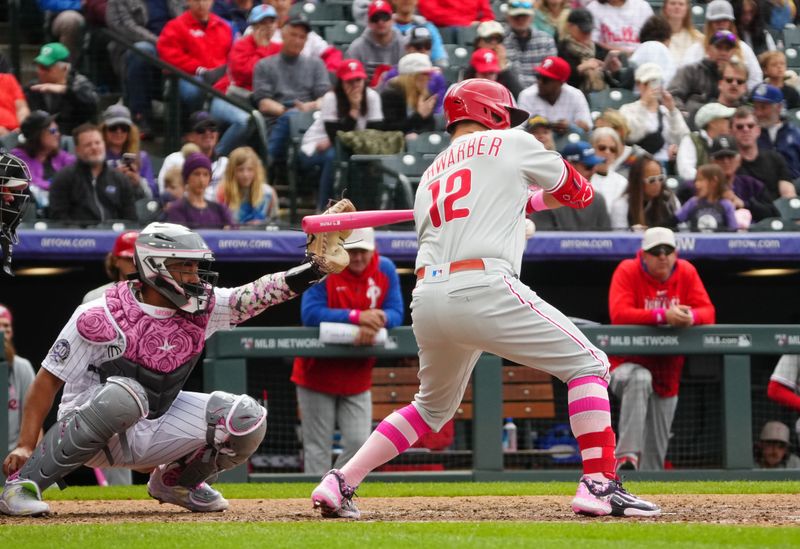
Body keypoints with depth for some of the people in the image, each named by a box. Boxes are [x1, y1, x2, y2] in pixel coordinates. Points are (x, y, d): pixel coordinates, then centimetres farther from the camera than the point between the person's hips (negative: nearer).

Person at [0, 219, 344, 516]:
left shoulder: (202, 308, -5)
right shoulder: (102, 317, -19)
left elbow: (264, 293, -12)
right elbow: (48, 381, -14)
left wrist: (319, 265, -28)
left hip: (154, 429, 6)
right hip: (89, 433, -6)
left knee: (246, 419, -10)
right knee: (124, 394, -40)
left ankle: (174, 482, 15)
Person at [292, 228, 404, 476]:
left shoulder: (385, 269, -1)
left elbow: (396, 314, -7)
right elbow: (310, 314, -24)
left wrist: (376, 320, -31)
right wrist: (357, 316, -35)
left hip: (357, 379, 4)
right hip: (318, 374, -4)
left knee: (359, 443, -1)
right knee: (318, 448, -3)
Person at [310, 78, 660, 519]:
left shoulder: (430, 174, 28)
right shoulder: (509, 144, 12)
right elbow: (578, 193, 21)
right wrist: (537, 197, 40)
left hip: (426, 298, 7)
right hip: (482, 288, -7)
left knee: (433, 405, 27)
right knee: (588, 365, 1)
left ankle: (339, 483, 20)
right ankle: (599, 486, -12)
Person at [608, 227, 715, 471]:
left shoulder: (686, 272, 1)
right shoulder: (628, 271, -11)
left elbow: (708, 312, -6)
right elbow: (618, 314, -25)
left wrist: (690, 317, -30)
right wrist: (663, 316, -37)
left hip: (667, 373, 5)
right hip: (627, 365, -5)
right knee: (640, 378, -39)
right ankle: (628, 455, -42)